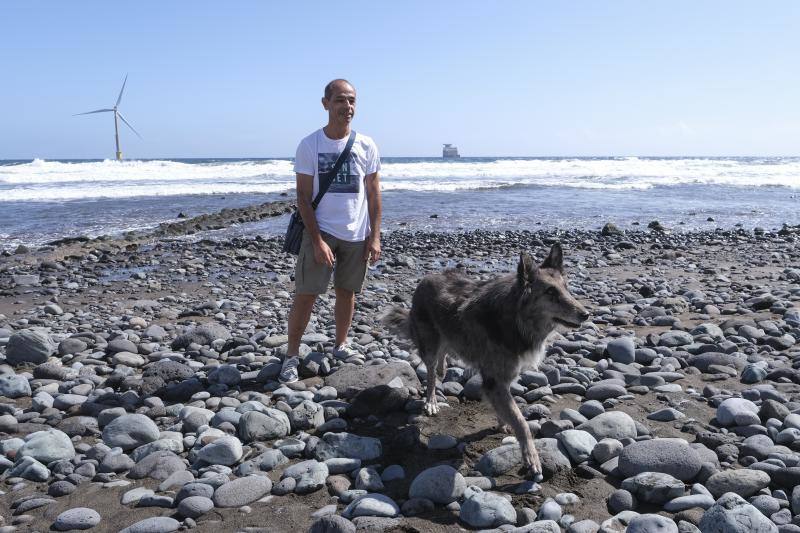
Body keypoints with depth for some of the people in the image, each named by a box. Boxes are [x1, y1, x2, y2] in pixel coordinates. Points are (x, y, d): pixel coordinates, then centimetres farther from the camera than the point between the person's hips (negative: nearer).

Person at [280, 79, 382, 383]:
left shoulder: (366, 146, 1)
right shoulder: (309, 145, -6)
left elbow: (373, 192, 6)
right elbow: (303, 196, -6)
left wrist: (375, 236, 1)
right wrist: (317, 240, -14)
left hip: (357, 235, 3)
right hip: (320, 231, -3)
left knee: (346, 291, 12)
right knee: (305, 294, -4)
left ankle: (341, 344, 30)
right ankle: (292, 355, 9)